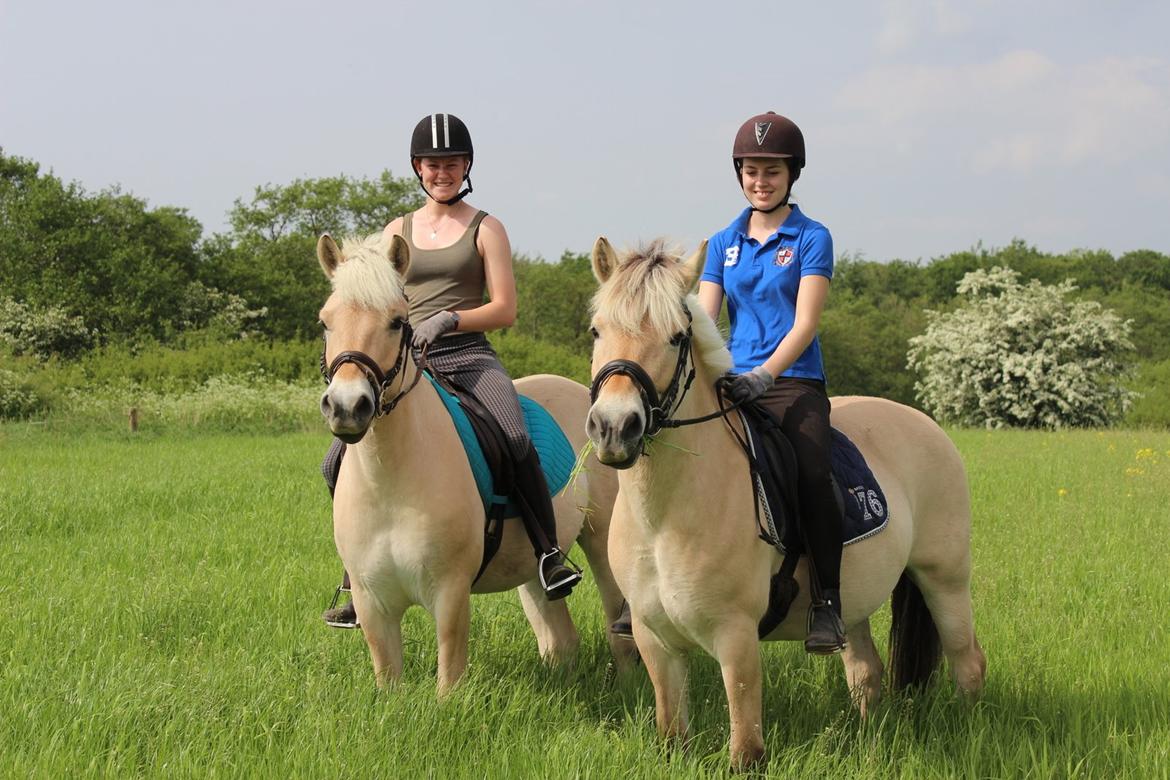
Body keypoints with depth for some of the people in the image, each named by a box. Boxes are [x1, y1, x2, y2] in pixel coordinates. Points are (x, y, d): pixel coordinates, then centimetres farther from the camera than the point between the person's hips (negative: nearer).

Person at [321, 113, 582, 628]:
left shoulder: (485, 229, 7)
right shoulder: (398, 232, 16)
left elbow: (504, 309, -2)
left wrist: (448, 319, -16)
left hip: (468, 357, -3)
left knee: (516, 439, -33)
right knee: (340, 463, -8)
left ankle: (549, 552, -22)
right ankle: (358, 582, 8)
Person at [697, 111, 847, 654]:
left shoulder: (811, 239, 2)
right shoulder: (723, 244, 15)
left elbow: (804, 323, -8)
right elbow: (702, 318, 7)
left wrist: (765, 374, -23)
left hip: (793, 381, -4)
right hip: (731, 382, 4)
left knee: (812, 474, -28)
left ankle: (827, 599, -18)